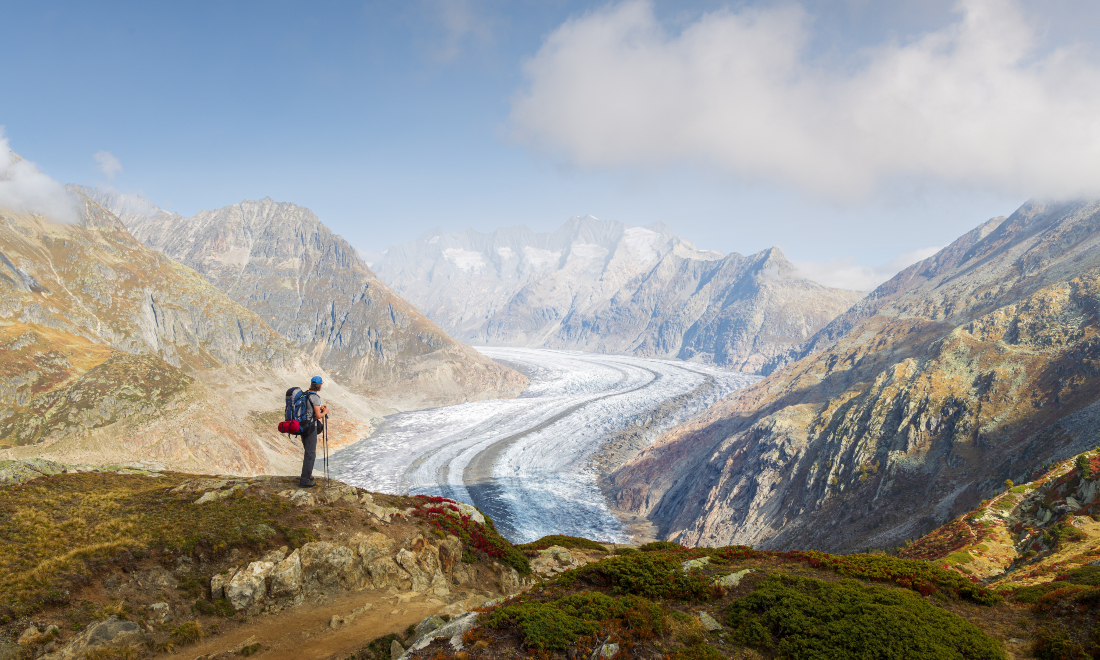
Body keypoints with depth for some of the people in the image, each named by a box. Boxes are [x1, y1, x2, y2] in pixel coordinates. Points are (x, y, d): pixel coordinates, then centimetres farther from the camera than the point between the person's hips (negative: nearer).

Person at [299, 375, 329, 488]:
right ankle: (305, 480, 1)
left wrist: (319, 407, 24)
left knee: (309, 452, 21)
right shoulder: (315, 397, -18)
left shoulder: (305, 395, 8)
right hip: (310, 427, -9)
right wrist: (325, 412, -1)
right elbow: (318, 416, -20)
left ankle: (307, 475, 30)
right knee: (310, 454, -2)